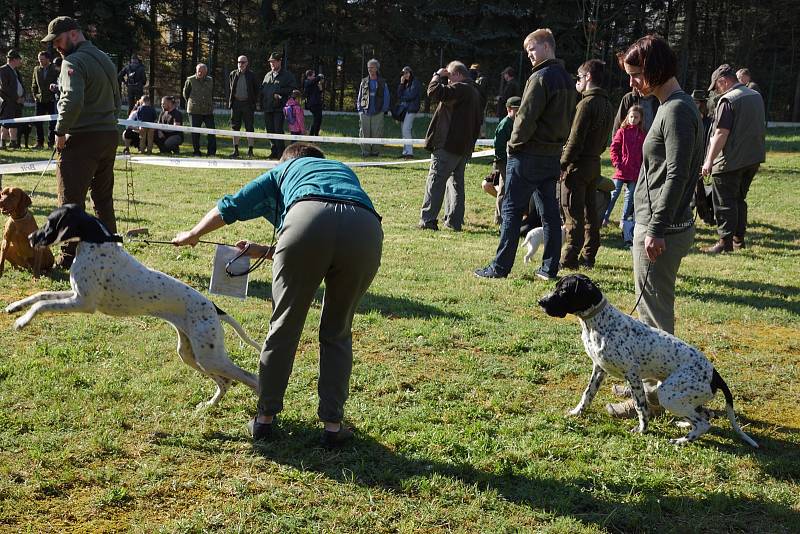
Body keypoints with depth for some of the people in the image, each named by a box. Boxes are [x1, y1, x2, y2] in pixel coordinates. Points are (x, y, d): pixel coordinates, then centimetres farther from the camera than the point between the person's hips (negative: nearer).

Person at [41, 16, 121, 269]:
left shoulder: (73, 62, -12)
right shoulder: (104, 59, 16)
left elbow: (73, 101, -26)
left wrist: (60, 132, -15)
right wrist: (106, 122, 15)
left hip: (83, 139, -8)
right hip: (110, 136, 8)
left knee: (71, 201, -2)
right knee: (104, 199, 16)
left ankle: (69, 259, 0)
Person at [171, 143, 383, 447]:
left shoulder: (283, 170, 36)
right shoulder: (344, 171, 44)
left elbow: (231, 206, 37)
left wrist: (193, 234, 54)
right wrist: (266, 252, 52)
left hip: (308, 219, -2)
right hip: (366, 227, 3)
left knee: (284, 328, 14)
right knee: (338, 334, 19)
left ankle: (265, 417, 24)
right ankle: (332, 424, 18)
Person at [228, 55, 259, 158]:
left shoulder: (251, 76, 3)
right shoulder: (233, 74, 9)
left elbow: (257, 90, 9)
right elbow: (229, 89, 14)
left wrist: (254, 102, 0)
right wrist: (229, 102, 5)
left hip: (248, 104, -2)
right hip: (236, 103, 2)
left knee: (249, 127, -1)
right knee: (235, 127, 4)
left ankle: (250, 150, 3)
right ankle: (235, 150, 10)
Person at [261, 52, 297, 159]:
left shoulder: (287, 75, 1)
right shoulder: (267, 75, 21)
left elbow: (293, 89, -9)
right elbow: (262, 89, 23)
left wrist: (279, 92, -15)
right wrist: (262, 104, 7)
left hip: (279, 108, -6)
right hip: (267, 108, 6)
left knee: (278, 130, -11)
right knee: (270, 131, 8)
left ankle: (281, 153, -6)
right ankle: (274, 152, 17)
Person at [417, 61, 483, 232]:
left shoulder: (460, 88, -13)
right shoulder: (474, 92, 18)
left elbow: (434, 91, -24)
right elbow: (478, 120, 23)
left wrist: (438, 75, -7)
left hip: (448, 145, -9)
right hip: (464, 147, 9)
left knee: (435, 181, -5)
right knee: (456, 182, 12)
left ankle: (427, 220, -6)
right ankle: (455, 221, 12)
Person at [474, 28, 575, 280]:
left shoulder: (540, 78, -14)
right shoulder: (567, 80, 14)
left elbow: (526, 118, -17)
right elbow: (568, 119, 15)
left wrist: (514, 144, -6)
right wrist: (557, 144, 13)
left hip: (528, 155, -8)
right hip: (553, 155, 8)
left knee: (512, 210, -3)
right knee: (549, 212, 10)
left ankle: (500, 267, -1)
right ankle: (550, 267, 12)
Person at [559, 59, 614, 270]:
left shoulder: (587, 103, -15)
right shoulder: (607, 105, 13)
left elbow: (575, 139, -18)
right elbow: (604, 140, 14)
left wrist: (562, 163, -12)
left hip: (578, 164, -9)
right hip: (595, 164, 9)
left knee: (573, 213, -5)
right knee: (590, 212, 12)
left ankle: (570, 258, -4)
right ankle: (588, 256, 17)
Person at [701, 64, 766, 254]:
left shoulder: (728, 100, -16)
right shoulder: (756, 96, 11)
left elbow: (721, 133, -22)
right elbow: (760, 129, 20)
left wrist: (709, 160, -20)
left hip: (730, 162, -8)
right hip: (753, 159, 8)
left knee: (725, 202, -1)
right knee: (739, 199, 18)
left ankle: (725, 242, -2)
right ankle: (739, 239, 22)